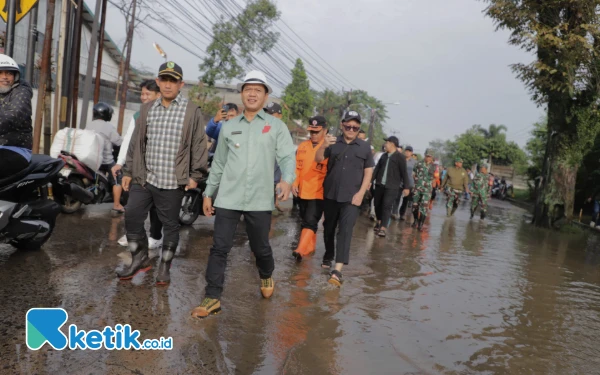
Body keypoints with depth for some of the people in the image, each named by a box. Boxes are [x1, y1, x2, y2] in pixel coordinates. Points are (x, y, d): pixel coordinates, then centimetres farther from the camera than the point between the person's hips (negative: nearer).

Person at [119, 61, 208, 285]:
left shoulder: (191, 111, -3)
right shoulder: (147, 109, 11)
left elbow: (198, 145, -4)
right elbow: (136, 142, 15)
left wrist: (195, 175, -9)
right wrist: (128, 172, 12)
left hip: (172, 182, -4)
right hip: (143, 178, 5)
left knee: (170, 224, 7)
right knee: (132, 217, 6)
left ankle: (165, 267, 23)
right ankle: (139, 259, 26)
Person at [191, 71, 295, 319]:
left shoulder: (277, 126, 3)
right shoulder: (228, 127, 11)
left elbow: (287, 157, -6)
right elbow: (218, 164, 15)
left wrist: (287, 180, -27)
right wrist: (208, 193, 14)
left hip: (260, 200, -2)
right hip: (228, 198, 2)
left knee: (261, 247, 12)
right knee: (219, 248, 0)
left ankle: (266, 277, 42)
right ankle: (212, 298, 10)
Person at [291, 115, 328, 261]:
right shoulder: (302, 146, 8)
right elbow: (297, 166, 9)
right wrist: (294, 183, 1)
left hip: (318, 193, -6)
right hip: (303, 191, 6)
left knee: (310, 221, -11)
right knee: (305, 220, 17)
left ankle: (301, 250, -14)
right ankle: (310, 246, 32)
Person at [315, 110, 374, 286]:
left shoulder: (365, 147, 5)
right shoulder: (333, 143, 5)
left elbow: (368, 172, 6)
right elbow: (318, 159, -4)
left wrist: (360, 193, -6)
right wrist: (323, 146, -25)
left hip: (352, 197, -2)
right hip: (331, 194, 2)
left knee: (346, 230, -12)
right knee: (329, 227, 13)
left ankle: (338, 269, -17)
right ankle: (328, 255, 34)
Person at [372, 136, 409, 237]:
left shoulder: (400, 157, -5)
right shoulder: (384, 155, 11)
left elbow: (404, 172, -5)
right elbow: (377, 169, 12)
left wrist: (406, 187, -7)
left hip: (392, 187, -5)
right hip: (379, 184, 6)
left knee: (387, 206, -11)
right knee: (377, 204, 12)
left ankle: (383, 228, -11)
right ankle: (379, 221, 35)